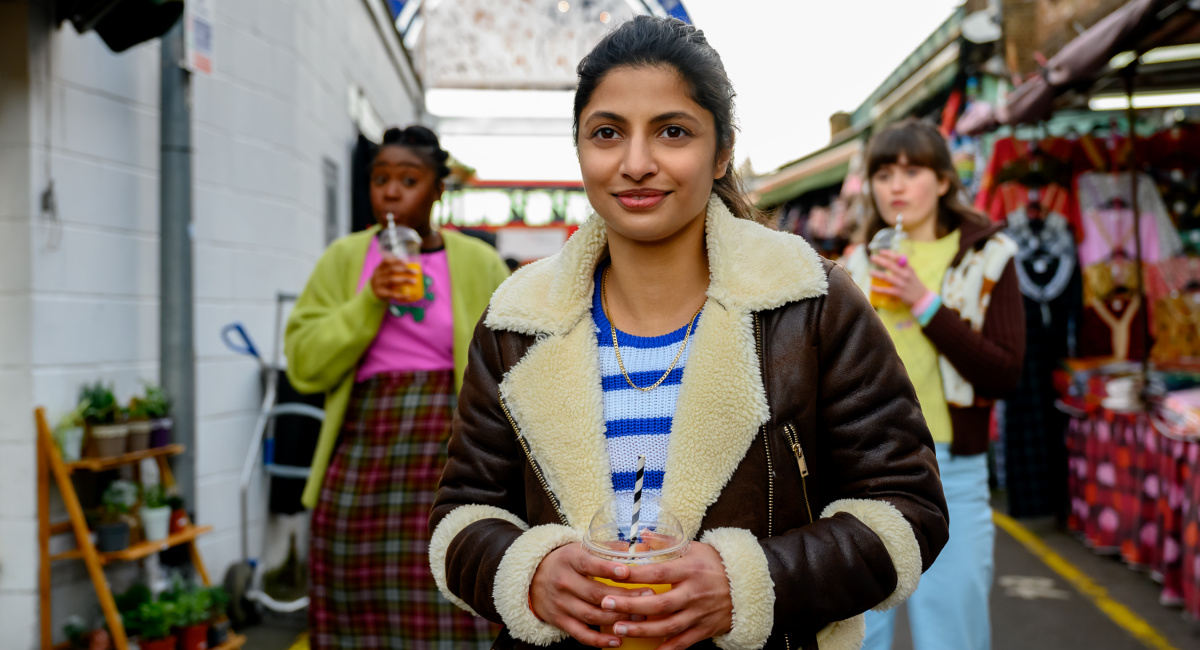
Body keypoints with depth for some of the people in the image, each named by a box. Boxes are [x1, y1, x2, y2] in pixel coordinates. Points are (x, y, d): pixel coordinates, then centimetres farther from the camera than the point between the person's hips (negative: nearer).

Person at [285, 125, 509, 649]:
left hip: (450, 464, -1)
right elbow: (305, 366, 2)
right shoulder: (344, 259, 8)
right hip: (361, 463, 2)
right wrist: (370, 301, -10)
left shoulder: (478, 265, 5)